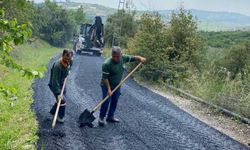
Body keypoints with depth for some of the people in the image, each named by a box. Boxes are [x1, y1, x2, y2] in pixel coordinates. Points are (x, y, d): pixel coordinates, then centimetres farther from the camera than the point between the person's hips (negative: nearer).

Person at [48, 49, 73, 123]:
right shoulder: (57, 66, -36)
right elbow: (55, 81, -36)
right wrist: (58, 93, -38)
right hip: (54, 85, -8)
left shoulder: (69, 62, -12)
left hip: (62, 84, 8)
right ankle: (60, 117, 13)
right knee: (62, 100, -9)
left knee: (60, 100, 19)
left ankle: (53, 111, 43)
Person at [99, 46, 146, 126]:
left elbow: (133, 58, -1)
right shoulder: (107, 64, -28)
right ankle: (101, 118, 6)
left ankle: (110, 117, 27)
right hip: (107, 85, -6)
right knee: (106, 101, -8)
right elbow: (105, 78, -25)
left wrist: (140, 58, -21)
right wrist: (108, 89, -26)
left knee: (115, 101, 12)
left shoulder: (123, 58, -12)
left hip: (117, 85, 6)